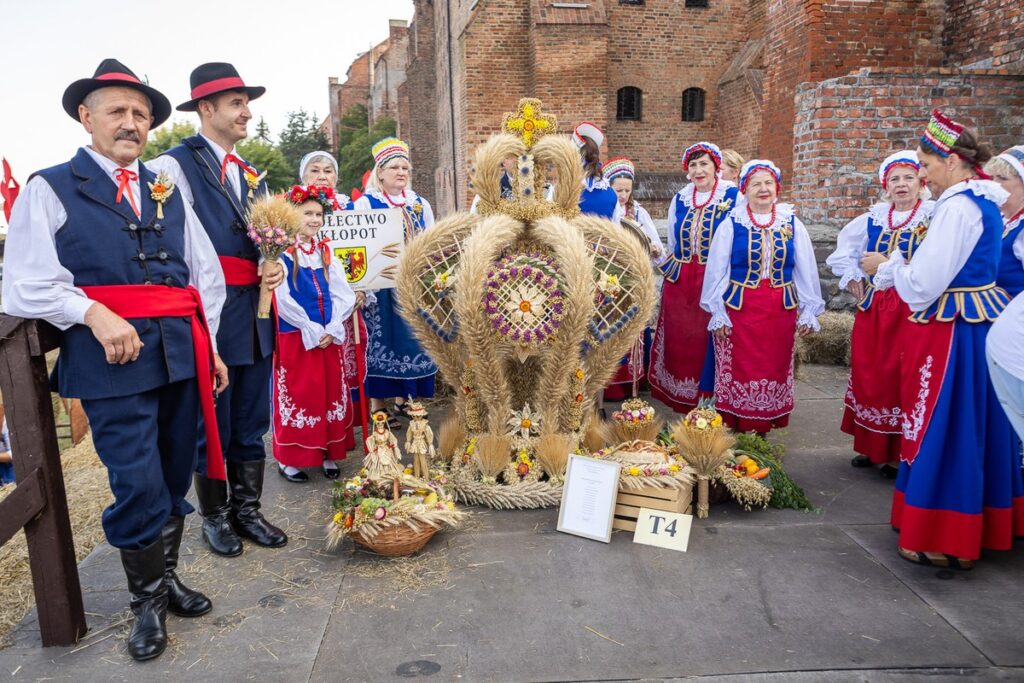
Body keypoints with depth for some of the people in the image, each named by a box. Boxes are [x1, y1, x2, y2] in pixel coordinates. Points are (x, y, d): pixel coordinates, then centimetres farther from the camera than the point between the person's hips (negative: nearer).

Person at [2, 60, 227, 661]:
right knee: (138, 482, -4)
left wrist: (208, 343, 9)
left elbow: (207, 273, 17)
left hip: (182, 355, 5)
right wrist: (94, 314, -18)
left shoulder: (168, 192, 17)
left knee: (176, 475, 12)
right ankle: (149, 599, 17)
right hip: (111, 359, -4)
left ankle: (166, 574, 31)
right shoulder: (50, 189, 5)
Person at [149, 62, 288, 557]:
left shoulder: (250, 174, 16)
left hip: (255, 313, 7)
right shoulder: (175, 164, -8)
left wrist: (274, 266, -1)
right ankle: (214, 516, 26)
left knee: (251, 422, 15)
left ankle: (247, 509, 30)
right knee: (212, 423, 8)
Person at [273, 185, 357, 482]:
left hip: (330, 337, 5)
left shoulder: (326, 252, 10)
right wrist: (312, 330, -15)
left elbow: (343, 294, 4)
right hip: (295, 338, -5)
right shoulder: (282, 253, -7)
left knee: (330, 394, 10)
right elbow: (283, 299, -14)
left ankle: (328, 453, 22)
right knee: (297, 396, 2)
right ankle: (288, 459, 14)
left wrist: (332, 329, -9)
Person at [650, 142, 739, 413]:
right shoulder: (679, 199, 10)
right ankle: (677, 394, 25)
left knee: (708, 341, 2)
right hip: (679, 282, 5)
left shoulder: (734, 197, -6)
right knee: (678, 339, 11)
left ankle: (707, 395, 16)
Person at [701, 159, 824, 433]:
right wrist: (718, 313, -3)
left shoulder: (792, 224, 5)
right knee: (738, 371, 1)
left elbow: (806, 270, 8)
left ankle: (763, 431, 22)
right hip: (740, 308, -2)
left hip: (781, 310, 2)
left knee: (774, 371, 8)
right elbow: (716, 271, 0)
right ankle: (737, 433, 13)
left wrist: (808, 312, 6)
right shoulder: (731, 224, -1)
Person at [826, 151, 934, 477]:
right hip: (872, 308, 5)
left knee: (900, 377, -1)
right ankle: (872, 446, 24)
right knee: (866, 374, 9)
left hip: (911, 309, -5)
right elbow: (844, 248, 25)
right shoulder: (872, 219, 9)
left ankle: (898, 453, 12)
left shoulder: (934, 219, -6)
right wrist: (851, 276, 14)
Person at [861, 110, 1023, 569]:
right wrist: (892, 268, 15)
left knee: (944, 427, 0)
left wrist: (886, 265, -4)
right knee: (972, 425, 18)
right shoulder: (984, 200, 12)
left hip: (952, 333, -10)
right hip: (979, 322, 10)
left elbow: (922, 286, -21)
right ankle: (979, 526, 33)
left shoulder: (956, 207, -19)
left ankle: (945, 541, 13)